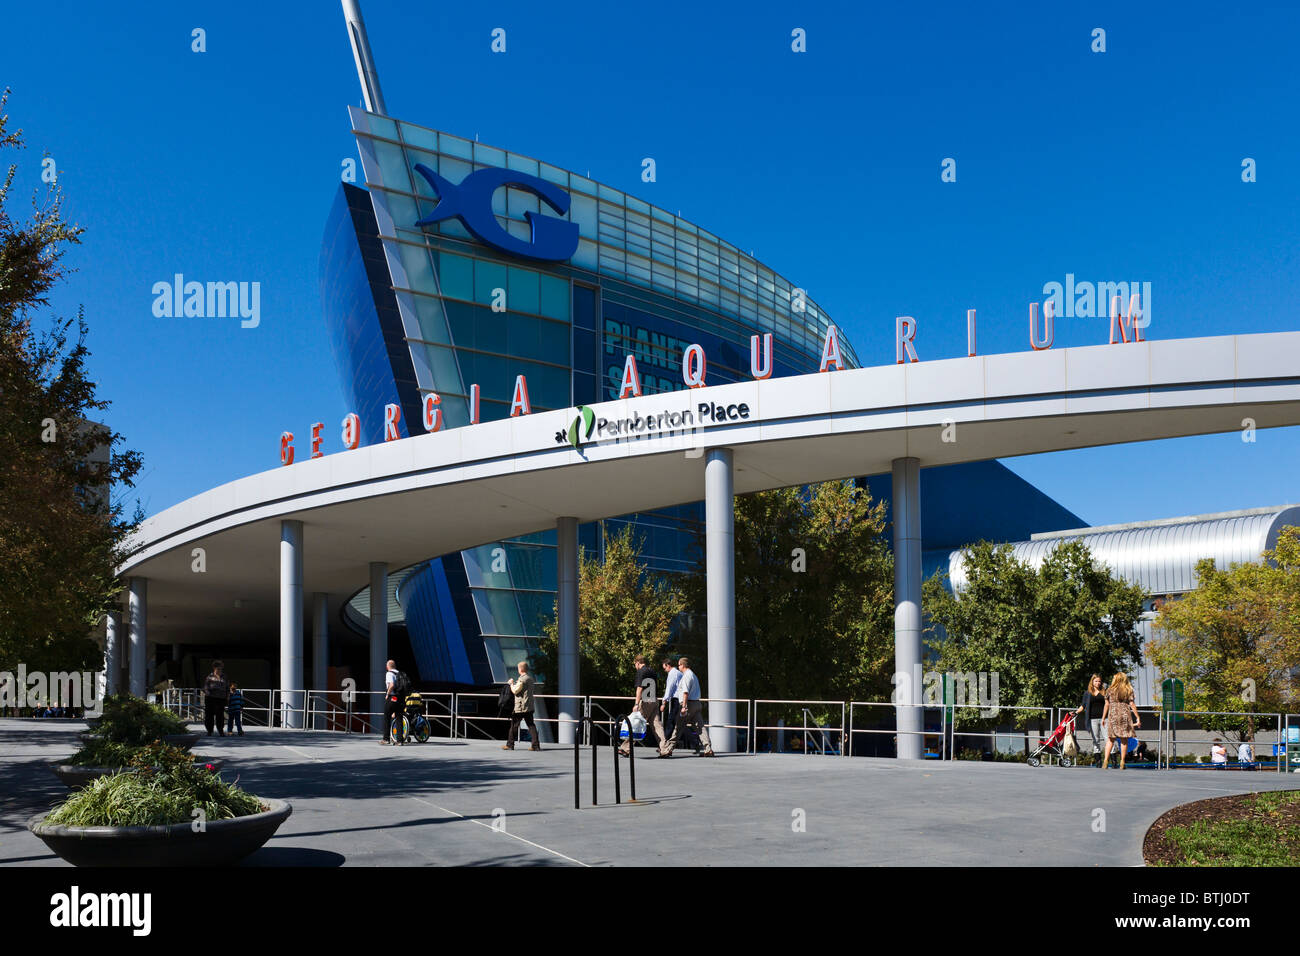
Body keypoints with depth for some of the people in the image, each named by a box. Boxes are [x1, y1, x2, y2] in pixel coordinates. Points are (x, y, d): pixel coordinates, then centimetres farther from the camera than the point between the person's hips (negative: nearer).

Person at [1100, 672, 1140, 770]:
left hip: (1112, 715, 1)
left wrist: (1103, 718, 12)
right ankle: (1122, 762, 4)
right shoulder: (1129, 690, 4)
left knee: (1110, 739, 6)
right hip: (1125, 715, -1)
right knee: (1124, 740, 5)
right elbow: (1132, 705, -1)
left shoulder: (1110, 690, 6)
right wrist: (1138, 717, 4)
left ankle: (1106, 760, -6)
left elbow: (1107, 705, 6)